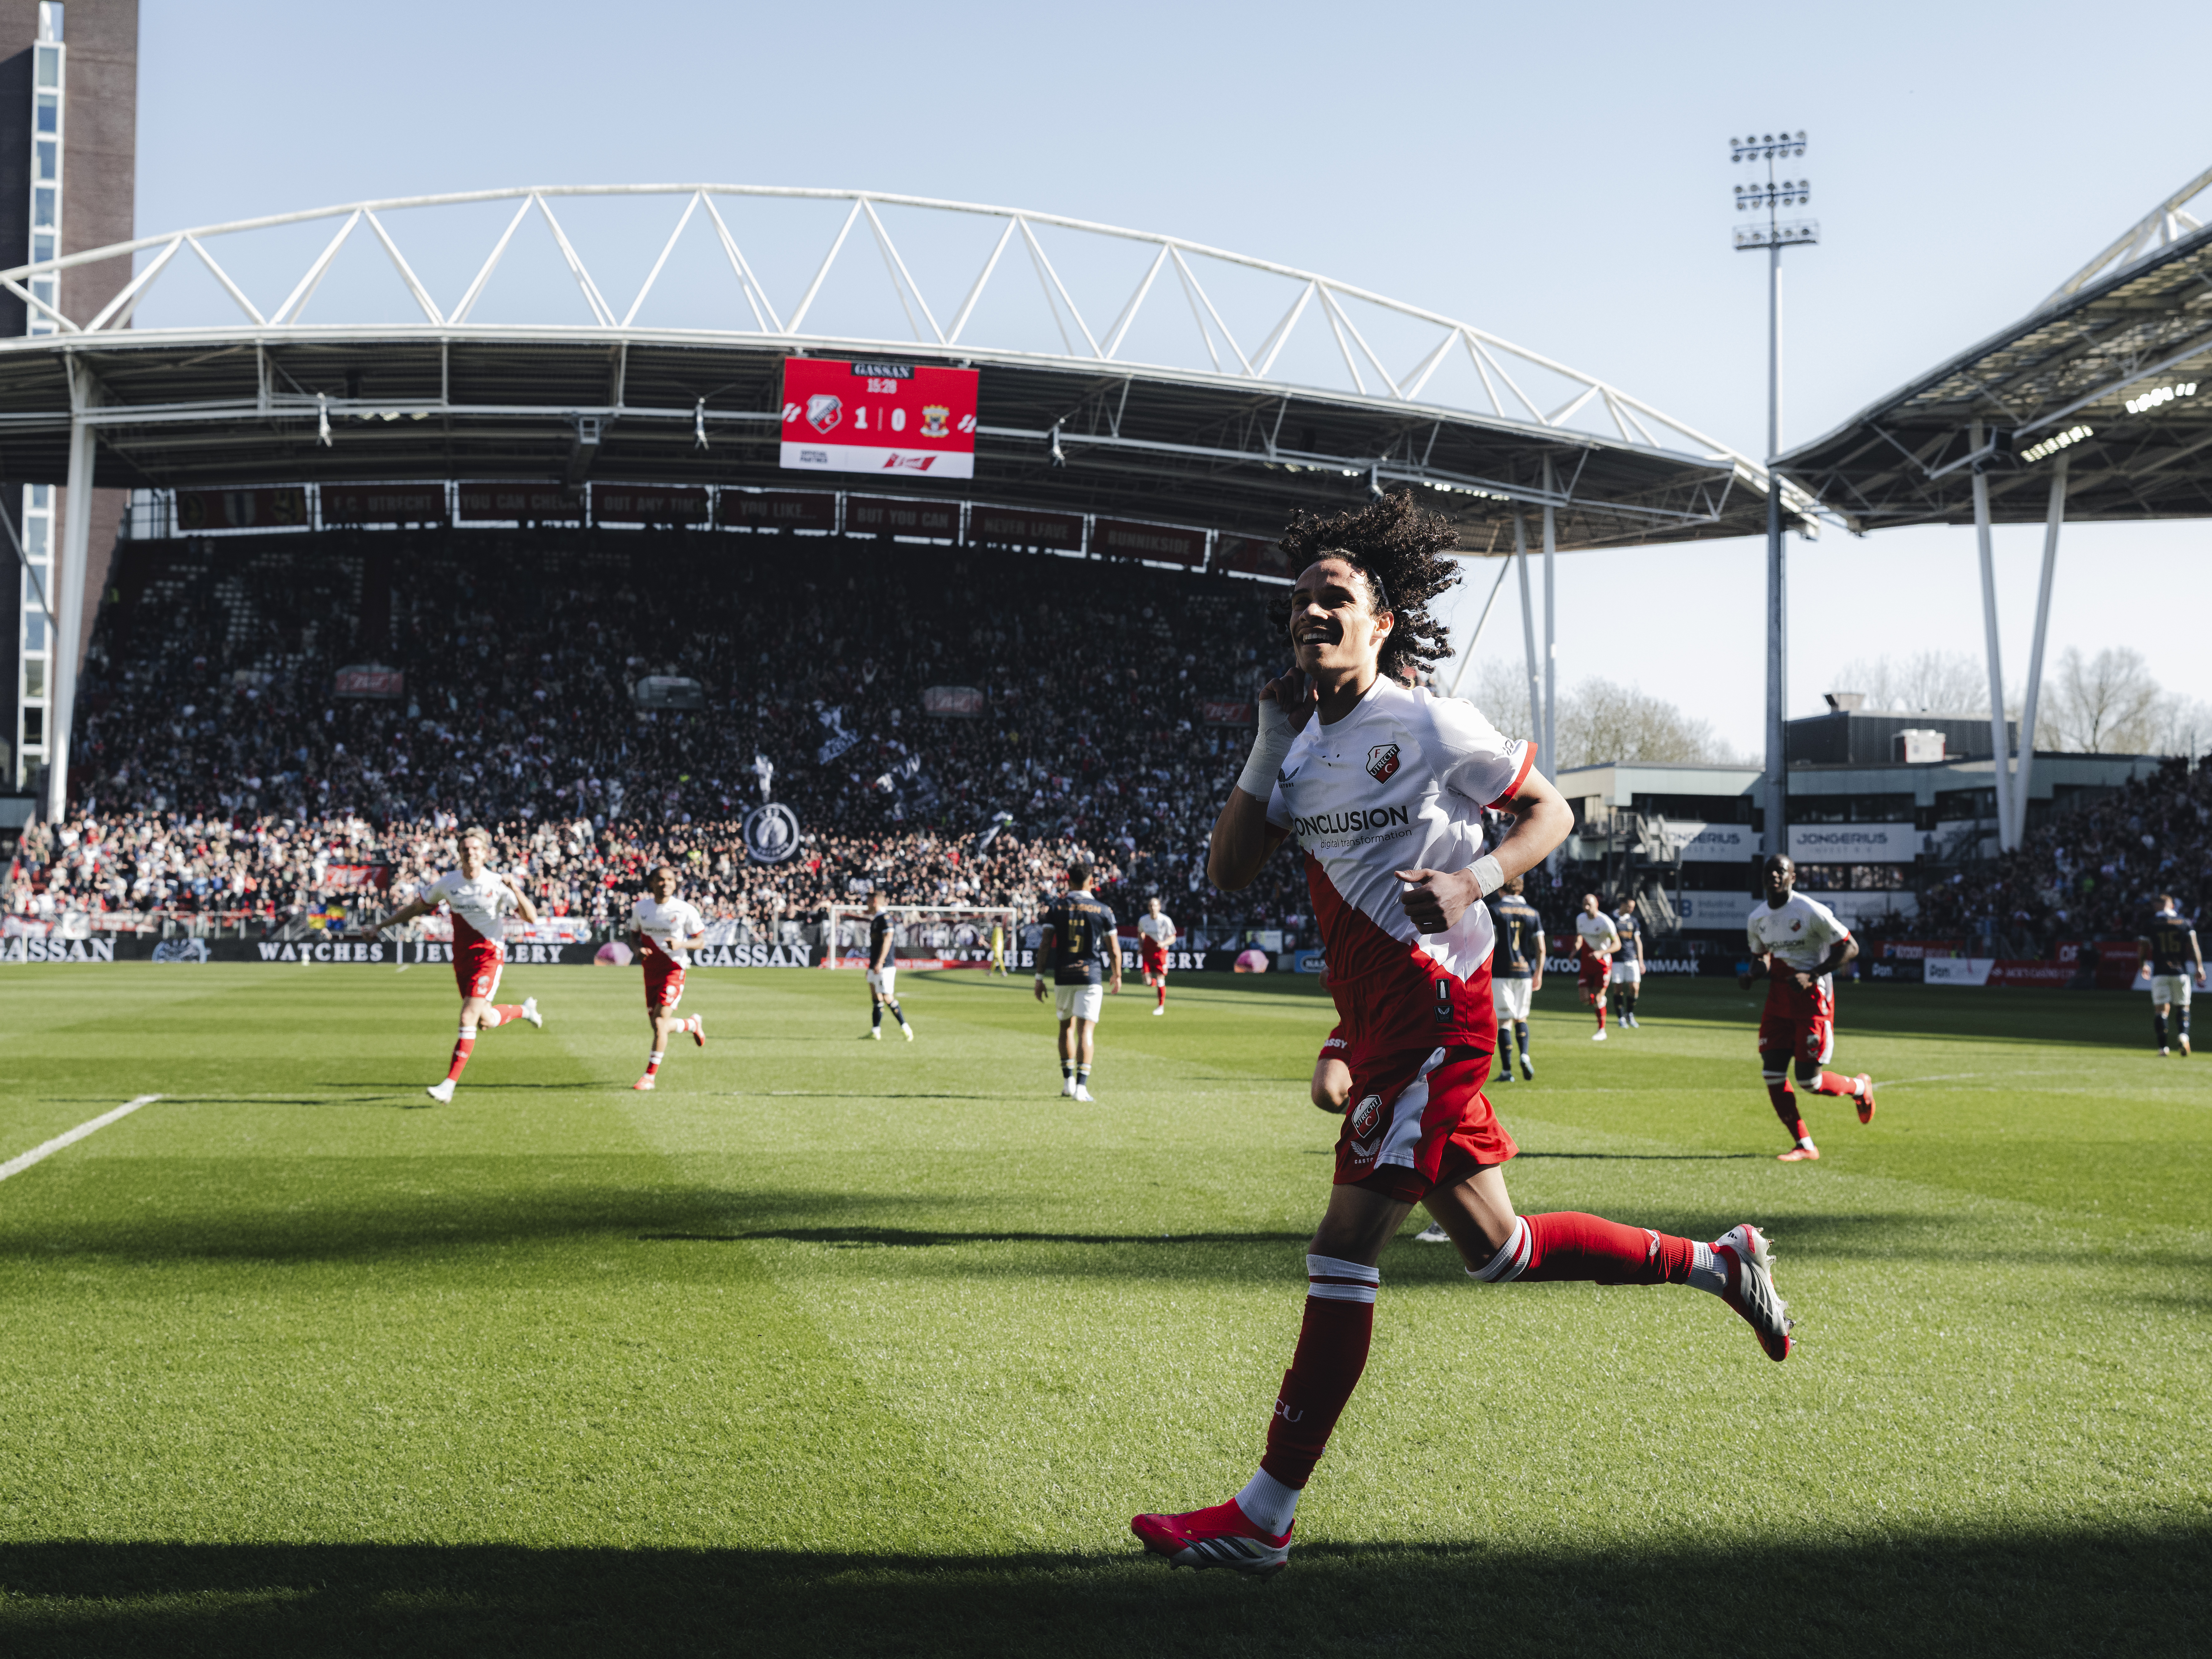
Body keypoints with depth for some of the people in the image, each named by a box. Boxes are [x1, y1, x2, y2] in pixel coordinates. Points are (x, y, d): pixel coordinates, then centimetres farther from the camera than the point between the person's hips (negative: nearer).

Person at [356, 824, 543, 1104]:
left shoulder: (497, 884, -11)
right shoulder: (448, 883, 0)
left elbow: (531, 918, -15)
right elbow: (415, 907, 13)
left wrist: (516, 890, -30)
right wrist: (380, 926, 11)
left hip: (490, 957, -5)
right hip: (462, 959, 5)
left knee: (468, 1018, -16)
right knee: (485, 1022, 11)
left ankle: (449, 1085, -12)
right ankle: (524, 1010, 43)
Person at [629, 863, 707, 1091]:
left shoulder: (685, 910, -9)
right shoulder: (641, 908, 1)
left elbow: (700, 941, -3)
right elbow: (634, 934, 15)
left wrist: (680, 944, -22)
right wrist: (639, 949, -7)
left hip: (674, 969, -5)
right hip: (651, 969, 5)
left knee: (660, 1022, -16)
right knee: (657, 1025, 10)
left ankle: (650, 1076, -10)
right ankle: (693, 1024, 42)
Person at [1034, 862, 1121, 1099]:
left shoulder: (1056, 907, 2)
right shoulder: (1103, 911, -1)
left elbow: (1045, 945, -2)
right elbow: (1114, 950, 2)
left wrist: (1040, 977, 3)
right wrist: (1117, 977, 18)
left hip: (1062, 976, 2)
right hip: (1091, 975, -2)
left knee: (1067, 1026, 19)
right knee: (1086, 1030, -5)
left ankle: (1068, 1082, 22)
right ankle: (1081, 1086, -15)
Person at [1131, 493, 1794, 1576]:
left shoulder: (1429, 728, -9)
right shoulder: (1305, 746, 13)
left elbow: (1551, 811, -1)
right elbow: (1227, 870, 9)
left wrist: (1474, 880, -19)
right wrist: (1268, 744, 1)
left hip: (1434, 1018, -9)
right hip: (1381, 1027, 9)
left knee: (1344, 1250, -10)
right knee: (1494, 1248, 15)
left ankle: (1263, 1520, -6)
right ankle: (1715, 1263, 32)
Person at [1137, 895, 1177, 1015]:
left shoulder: (1166, 921, -9)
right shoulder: (1143, 920, 0)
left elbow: (1173, 938, -4)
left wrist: (1163, 944, -22)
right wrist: (1140, 946, 4)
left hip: (1161, 951, -2)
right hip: (1147, 951, 2)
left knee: (1160, 980, -3)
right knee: (1147, 982, -8)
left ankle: (1161, 1006, 13)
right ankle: (1153, 982, 30)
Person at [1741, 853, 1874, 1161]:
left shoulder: (1812, 912, -15)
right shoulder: (1757, 919, 5)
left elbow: (1850, 948, -12)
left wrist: (1811, 976, -21)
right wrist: (1751, 976, -3)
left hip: (1814, 999, -6)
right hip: (1778, 999, 6)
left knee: (1809, 1080, -6)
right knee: (1772, 1074, -3)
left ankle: (1859, 1087, 27)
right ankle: (1804, 1146, 8)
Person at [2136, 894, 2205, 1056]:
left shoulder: (2151, 923, 0)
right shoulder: (2184, 922, 3)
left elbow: (2142, 949, 4)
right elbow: (2193, 946, -3)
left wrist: (2143, 966, 21)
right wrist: (2199, 967, 3)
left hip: (2160, 973, -1)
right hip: (2180, 972, 1)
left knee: (2161, 1009, 1)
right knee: (2184, 1006, 13)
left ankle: (2163, 1047, -7)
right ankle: (2183, 1034, -14)